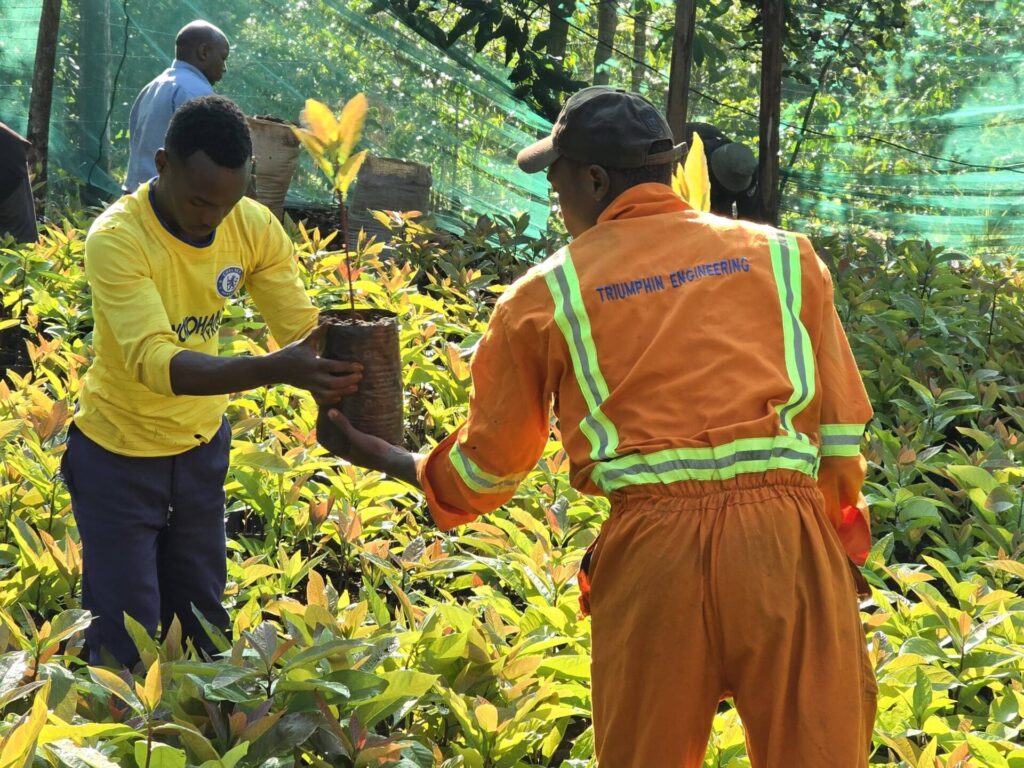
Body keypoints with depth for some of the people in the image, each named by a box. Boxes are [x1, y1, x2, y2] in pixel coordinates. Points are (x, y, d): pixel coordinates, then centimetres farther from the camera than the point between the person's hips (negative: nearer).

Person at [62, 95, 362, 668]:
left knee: (203, 620, 16)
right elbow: (153, 361, -41)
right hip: (121, 456, -5)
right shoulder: (117, 238, -30)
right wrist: (272, 370, -56)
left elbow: (304, 330, -15)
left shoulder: (254, 227, -13)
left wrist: (338, 372, -39)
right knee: (128, 638, 1)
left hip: (202, 447, 5)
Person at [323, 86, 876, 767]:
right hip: (787, 534, 1)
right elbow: (840, 428, 10)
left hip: (652, 546, 0)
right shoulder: (784, 254, 12)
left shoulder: (548, 292, 9)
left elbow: (489, 462, 17)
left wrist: (386, 458, 35)